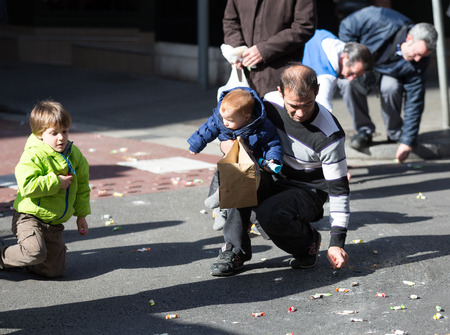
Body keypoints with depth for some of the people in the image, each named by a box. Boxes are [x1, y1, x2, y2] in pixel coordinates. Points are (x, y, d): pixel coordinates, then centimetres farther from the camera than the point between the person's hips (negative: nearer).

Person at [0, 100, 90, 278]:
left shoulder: (73, 154, 3)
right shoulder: (33, 156, -18)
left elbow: (82, 185, 16)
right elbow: (27, 186, -31)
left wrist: (82, 215, 17)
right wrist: (56, 182, -26)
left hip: (54, 223, 6)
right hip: (29, 216, -6)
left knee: (55, 270, 3)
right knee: (35, 253, -31)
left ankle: (23, 259, 28)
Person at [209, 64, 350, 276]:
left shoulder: (328, 135, -24)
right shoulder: (271, 104, -11)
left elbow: (339, 189, -19)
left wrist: (337, 243, -25)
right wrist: (227, 142, -20)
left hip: (308, 192, -5)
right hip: (274, 181, 5)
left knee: (269, 214, -35)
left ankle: (307, 242, -1)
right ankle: (235, 250, -17)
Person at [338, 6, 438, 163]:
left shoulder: (417, 65, -28)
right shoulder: (381, 20, -37)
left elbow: (414, 103, -24)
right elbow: (347, 26, -21)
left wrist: (407, 141, -26)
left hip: (387, 73, 1)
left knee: (390, 87, -34)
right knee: (347, 82, -34)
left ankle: (396, 133, -8)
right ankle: (364, 130, -15)